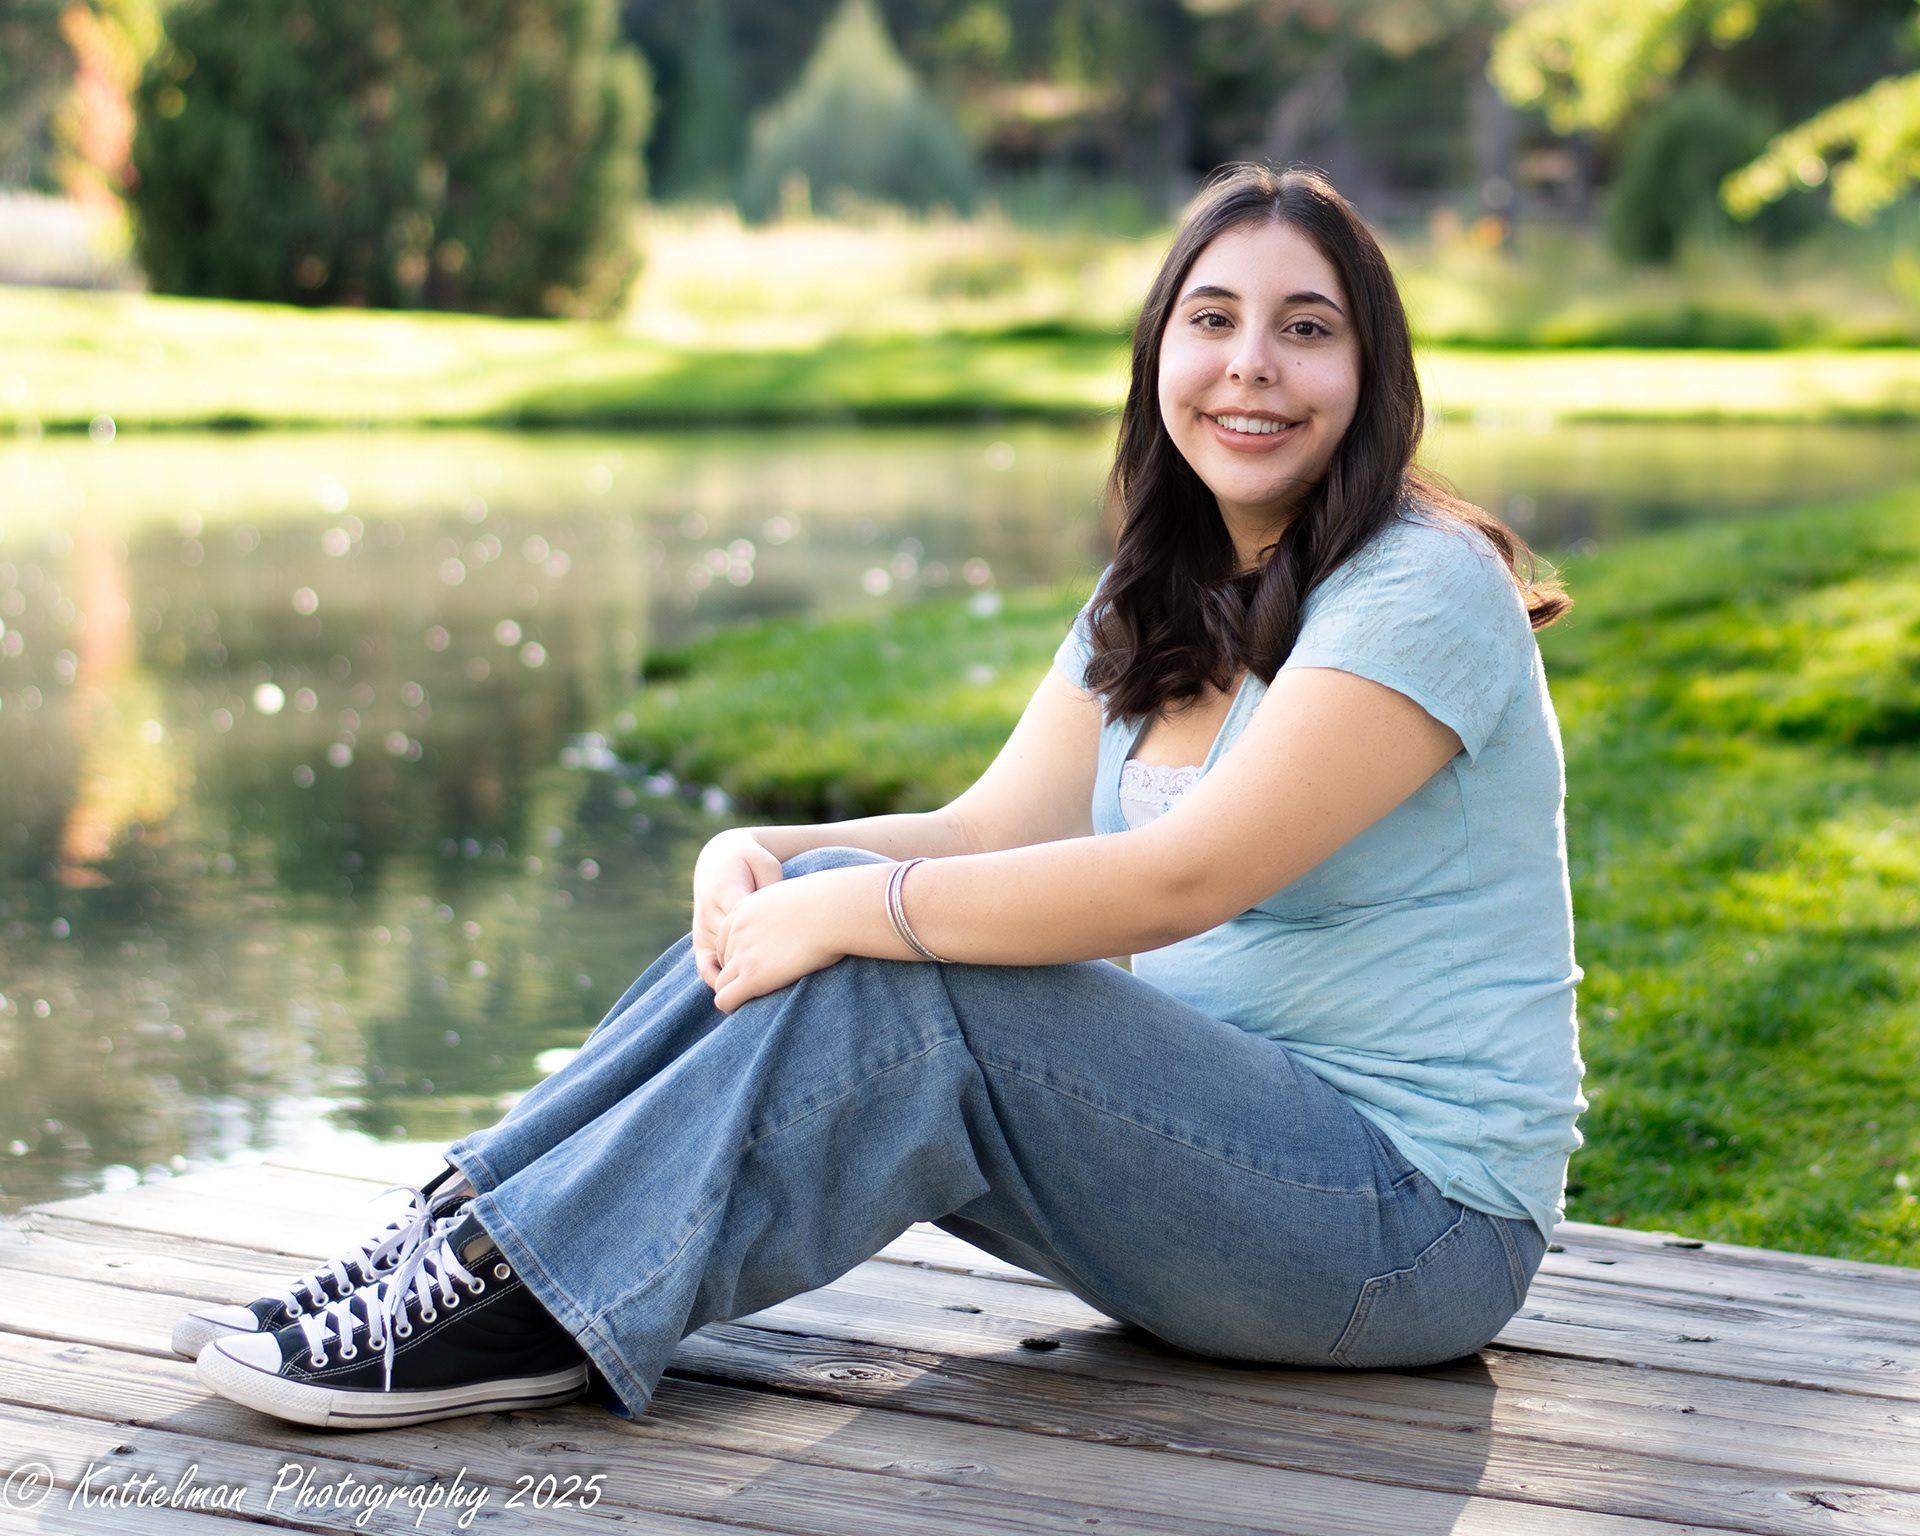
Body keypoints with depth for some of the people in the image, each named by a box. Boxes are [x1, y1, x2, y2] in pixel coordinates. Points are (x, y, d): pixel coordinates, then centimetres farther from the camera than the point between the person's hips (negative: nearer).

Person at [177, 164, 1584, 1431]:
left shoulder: (1425, 589, -16)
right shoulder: (1159, 600, 11)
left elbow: (1187, 874, -26)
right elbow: (988, 833, 3)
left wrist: (854, 908, -24)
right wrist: (767, 854, -17)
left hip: (1417, 1223, -7)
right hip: (1219, 1139, 7)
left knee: (896, 976, -26)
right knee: (788, 910, -9)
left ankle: (520, 1309, -19)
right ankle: (471, 1241, -11)